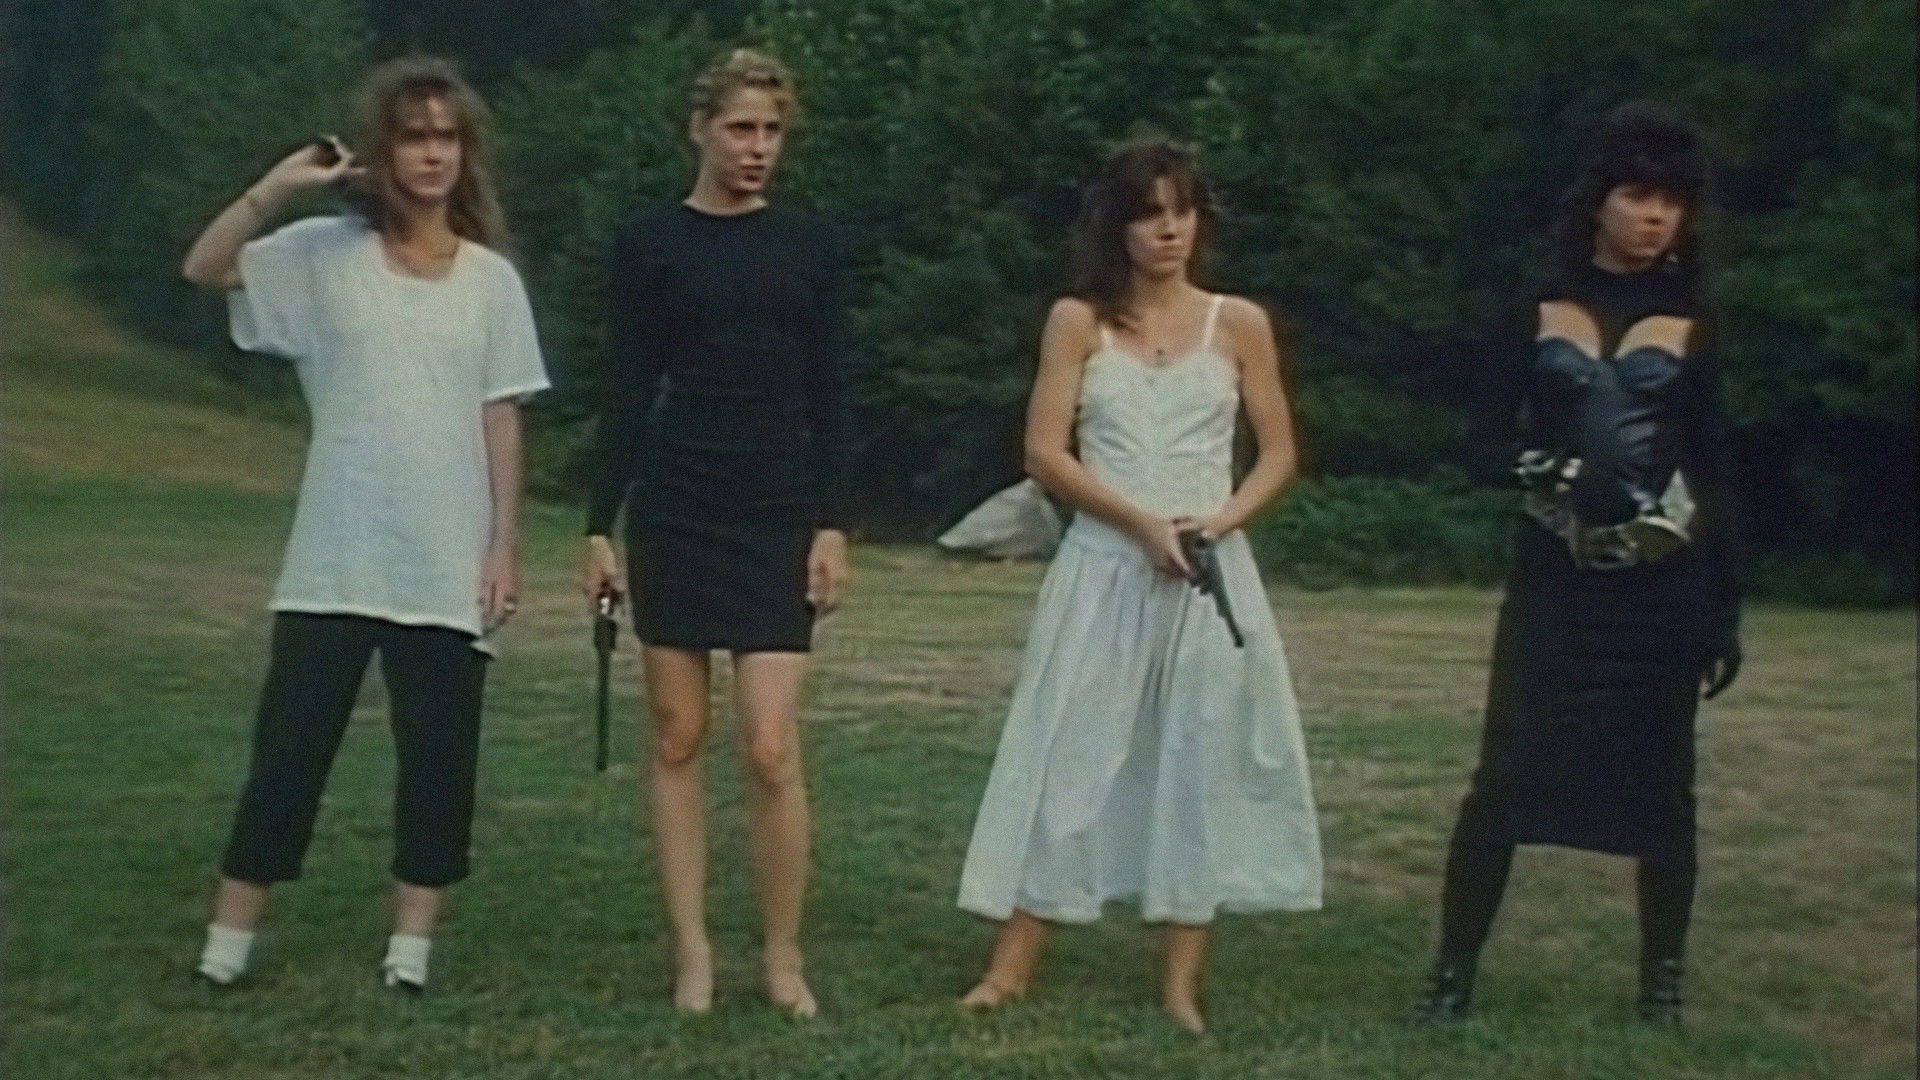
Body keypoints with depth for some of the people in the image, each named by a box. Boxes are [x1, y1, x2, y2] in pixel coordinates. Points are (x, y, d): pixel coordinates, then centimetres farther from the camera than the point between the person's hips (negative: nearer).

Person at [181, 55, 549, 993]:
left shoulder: (490, 278, 5)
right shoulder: (324, 254, 2)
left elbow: (501, 421, 5)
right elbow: (204, 268, -9)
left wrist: (505, 545, 0)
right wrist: (281, 182, -18)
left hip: (449, 566, 1)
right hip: (335, 562, -1)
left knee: (438, 758, 3)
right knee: (289, 748, 1)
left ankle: (412, 949, 13)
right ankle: (227, 945, 10)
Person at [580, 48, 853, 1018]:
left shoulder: (810, 247, 6)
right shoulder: (649, 242, 2)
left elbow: (828, 397, 5)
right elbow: (625, 392, 2)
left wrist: (832, 523, -2)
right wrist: (599, 525, -2)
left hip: (779, 513, 0)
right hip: (674, 508, 0)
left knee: (771, 748, -6)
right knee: (678, 736, 4)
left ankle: (783, 955, 7)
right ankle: (692, 949, 13)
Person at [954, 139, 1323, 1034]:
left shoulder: (1239, 325, 5)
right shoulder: (1078, 321, 2)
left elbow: (1279, 454, 7)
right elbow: (1045, 453, -4)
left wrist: (1221, 520, -11)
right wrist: (1142, 523, -14)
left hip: (1210, 570, 1)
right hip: (1103, 568, -1)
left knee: (1200, 763, 2)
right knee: (1069, 759, 0)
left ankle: (1182, 983, 8)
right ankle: (1011, 966, 6)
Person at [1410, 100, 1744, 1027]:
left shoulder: (1693, 319, 6)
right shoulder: (1540, 302, 6)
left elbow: (1718, 465, 5)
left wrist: (1726, 608, 2)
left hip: (1662, 584, 0)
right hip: (1553, 578, 0)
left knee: (1658, 783, 6)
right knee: (1505, 776, -3)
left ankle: (1661, 979, 17)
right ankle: (1453, 970, 6)